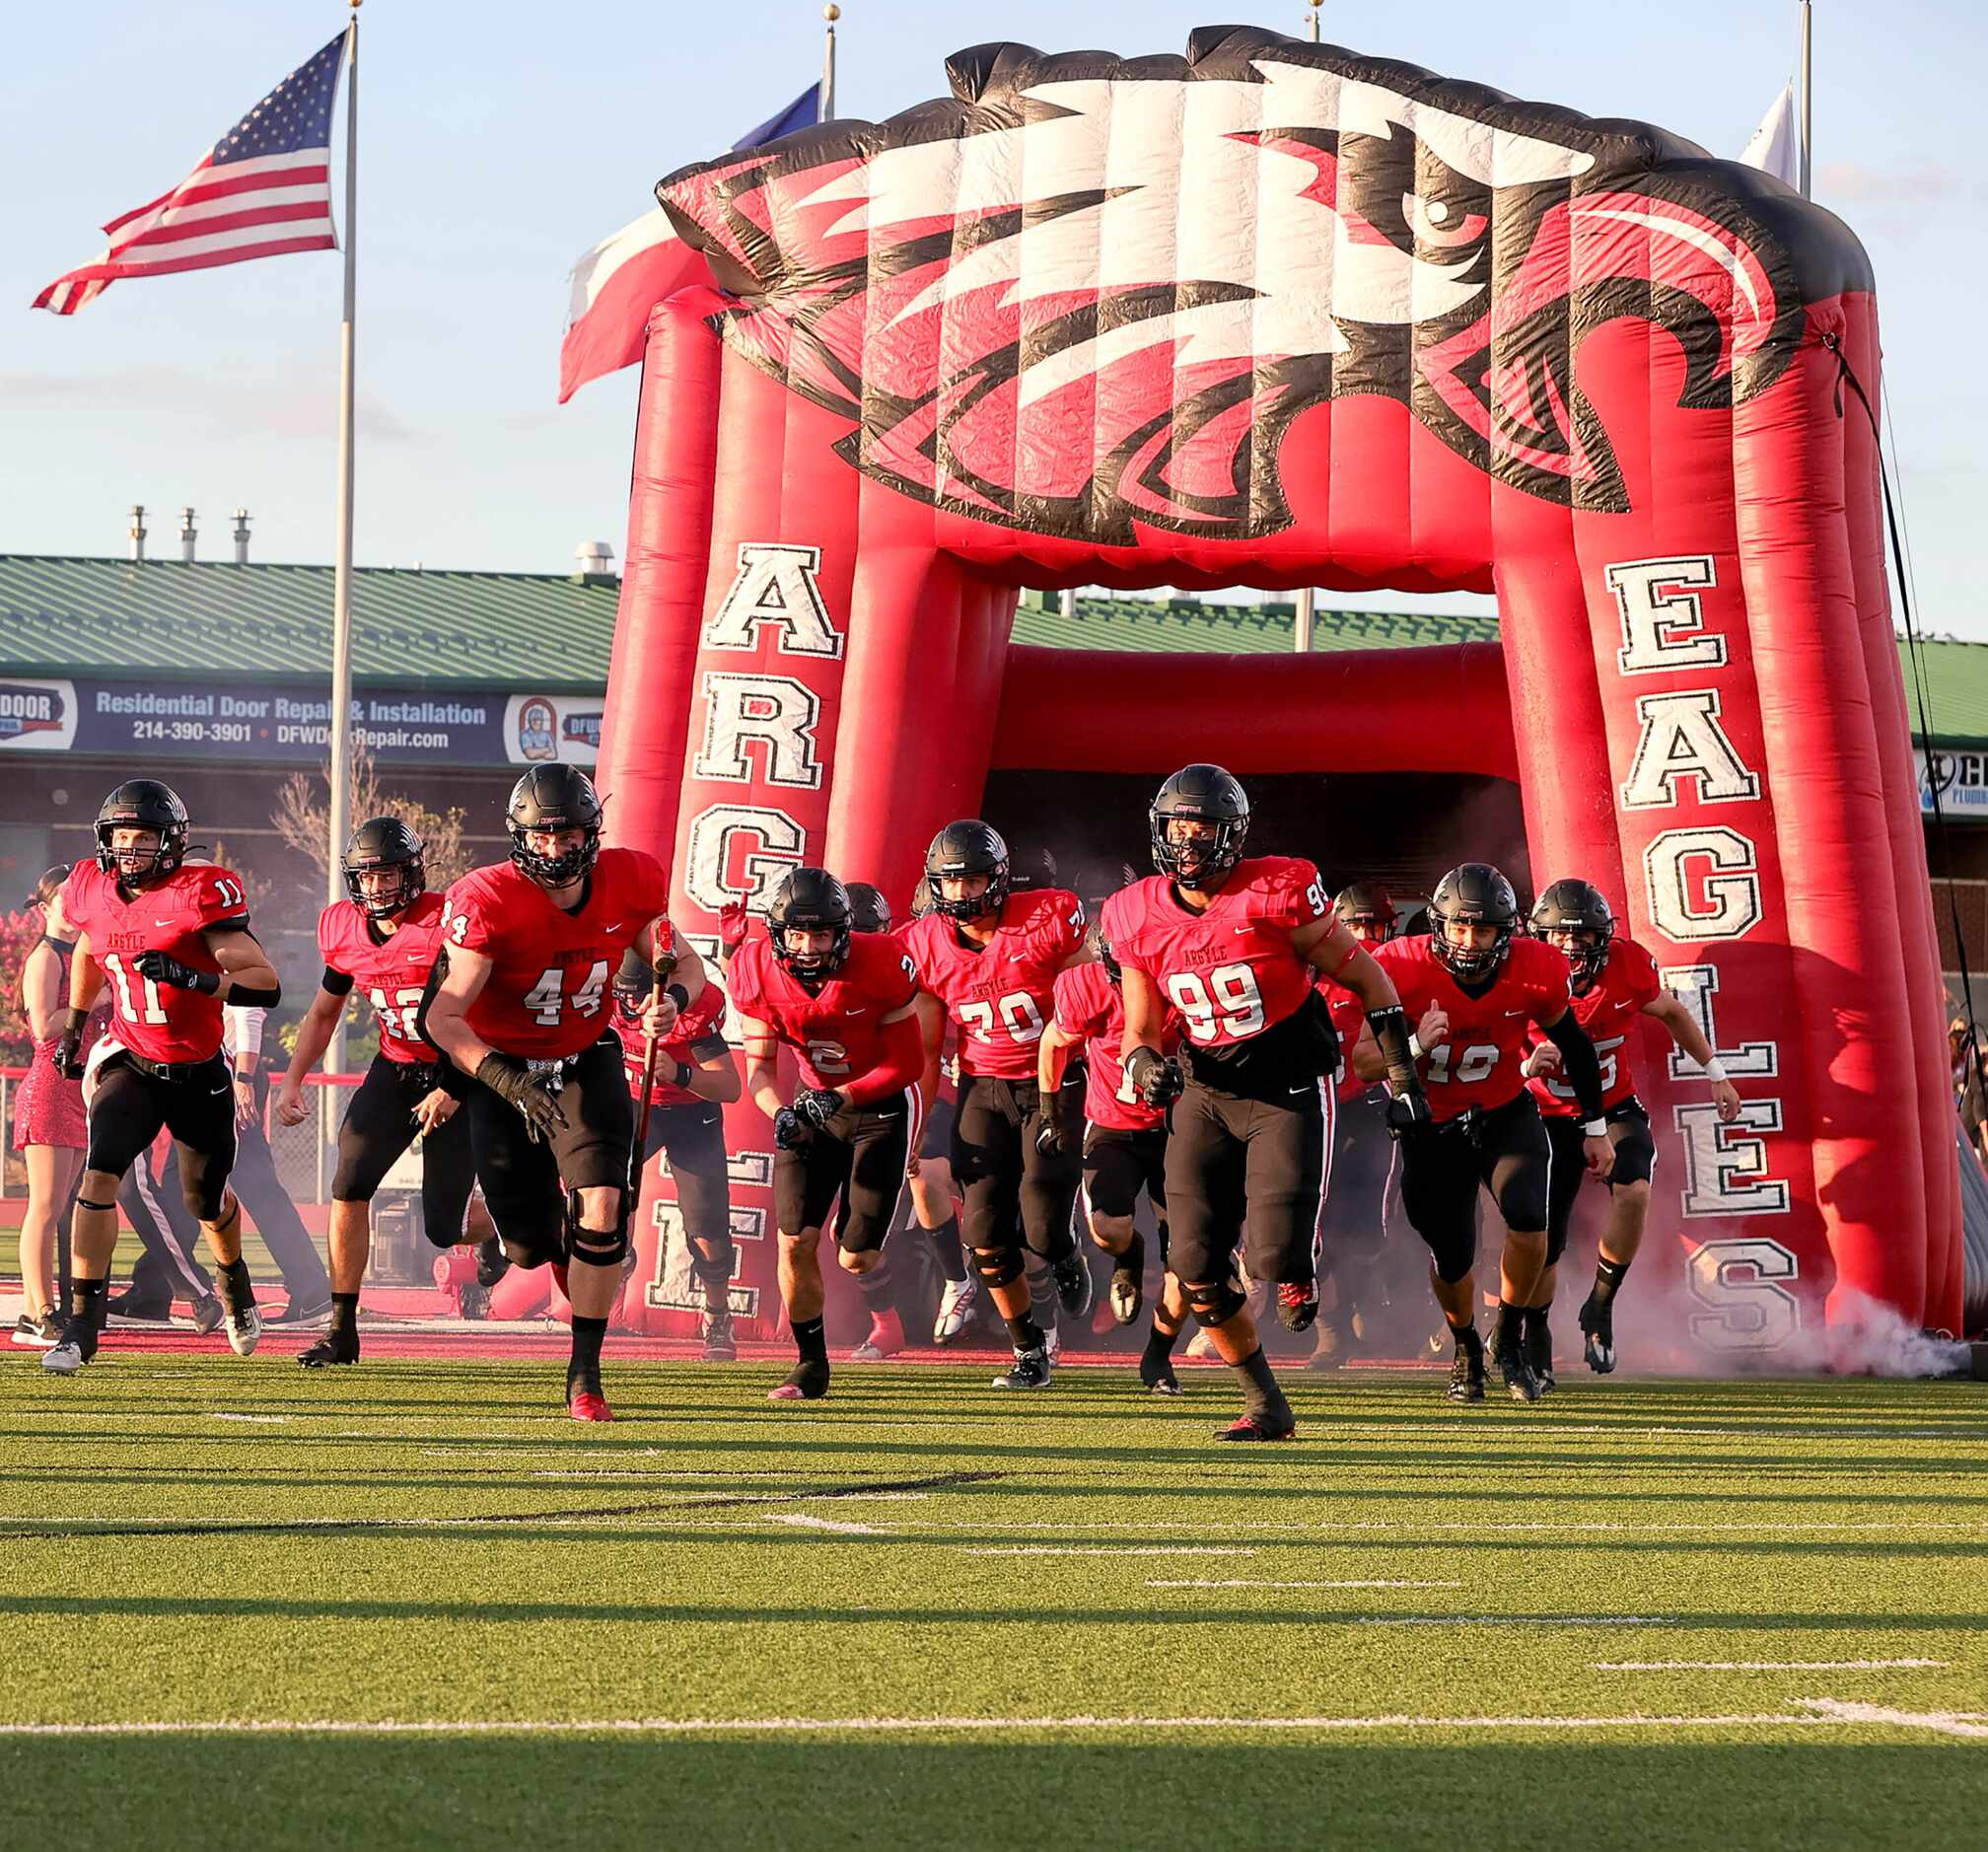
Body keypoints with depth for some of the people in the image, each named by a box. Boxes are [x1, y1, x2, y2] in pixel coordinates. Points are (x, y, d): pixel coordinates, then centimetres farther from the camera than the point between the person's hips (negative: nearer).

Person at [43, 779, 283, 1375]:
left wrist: (190, 977, -39)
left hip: (199, 1073, -2)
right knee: (100, 1173, -21)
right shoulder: (94, 890, -5)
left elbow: (266, 986, -26)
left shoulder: (200, 894, -20)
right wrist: (75, 1025, 25)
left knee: (206, 1199, 15)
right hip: (131, 1063, 2)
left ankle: (235, 1282, 50)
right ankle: (81, 1325, -20)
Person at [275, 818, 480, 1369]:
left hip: (457, 1075, -5)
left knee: (442, 1227, -3)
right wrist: (292, 1081, 4)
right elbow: (323, 1013, 14)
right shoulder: (345, 930, -2)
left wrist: (454, 1090, -22)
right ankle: (342, 1328, -5)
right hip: (395, 1069, 5)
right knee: (349, 1188, -12)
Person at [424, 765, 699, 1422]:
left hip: (586, 1062, 2)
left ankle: (584, 1375, -7)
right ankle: (538, 1230, 43)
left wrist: (673, 1000, -22)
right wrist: (504, 1078, -43)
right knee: (529, 1250, 2)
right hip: (504, 1070, -2)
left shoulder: (628, 883, -12)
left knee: (602, 1209, -19)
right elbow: (444, 1017, -28)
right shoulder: (489, 902, -24)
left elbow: (683, 961, 3)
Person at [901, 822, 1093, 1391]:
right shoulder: (928, 945, -2)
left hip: (1053, 1084, -4)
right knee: (987, 1235, -4)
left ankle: (1067, 1260, 25)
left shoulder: (1048, 920, -15)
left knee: (1041, 1230, -14)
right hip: (983, 1088, 4)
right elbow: (926, 1049, 6)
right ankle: (1030, 1354, 13)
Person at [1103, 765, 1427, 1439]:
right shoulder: (1141, 918, 0)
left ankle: (1294, 1269, 21)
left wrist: (1402, 1068, -2)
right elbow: (1141, 1030, 8)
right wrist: (1146, 1063, -15)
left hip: (1288, 1091, -4)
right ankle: (1266, 1407, 16)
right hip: (1207, 1095, 4)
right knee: (1198, 1273, -2)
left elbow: (1363, 975, -3)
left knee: (1274, 1255, -19)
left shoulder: (1275, 894, -14)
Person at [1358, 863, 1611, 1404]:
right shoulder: (1403, 970, -22)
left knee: (1528, 1221, -24)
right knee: (1450, 1259, 2)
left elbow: (1573, 1044, 4)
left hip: (1505, 1115, 1)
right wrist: (1414, 1046, -37)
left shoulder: (1533, 972, -15)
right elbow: (1363, 1064, -17)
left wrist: (1594, 1127, 11)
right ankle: (1465, 1349, 36)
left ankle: (1509, 1339, 2)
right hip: (1432, 1128, 0)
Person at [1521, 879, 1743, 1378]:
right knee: (1543, 1244, -2)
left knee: (1633, 1193, -29)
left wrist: (1716, 1074, 9)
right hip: (1552, 1117, -1)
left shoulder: (1626, 966, -15)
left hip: (1616, 1108, 1)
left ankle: (1600, 1307, -9)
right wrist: (1525, 1067, -38)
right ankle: (1535, 1341, 27)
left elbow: (1672, 1014, 6)